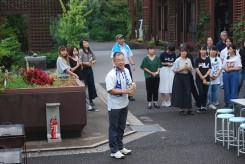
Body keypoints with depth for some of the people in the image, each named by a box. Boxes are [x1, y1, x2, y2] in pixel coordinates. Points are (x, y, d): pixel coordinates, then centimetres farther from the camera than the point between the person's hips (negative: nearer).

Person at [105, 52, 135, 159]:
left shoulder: (126, 71, 2)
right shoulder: (111, 74, -21)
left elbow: (129, 83, 15)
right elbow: (110, 90, -25)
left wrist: (131, 88, -8)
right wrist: (125, 91, -26)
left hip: (124, 104, 7)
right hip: (114, 105, -7)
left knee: (121, 127, 20)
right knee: (114, 128, 6)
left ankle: (120, 147, 35)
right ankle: (114, 150, 15)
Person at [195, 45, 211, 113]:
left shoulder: (208, 59, 8)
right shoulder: (197, 59, -2)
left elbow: (209, 69, 3)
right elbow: (196, 69, -7)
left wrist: (205, 76, -11)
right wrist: (202, 78, -9)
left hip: (207, 79, 4)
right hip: (199, 79, -3)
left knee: (205, 93, 5)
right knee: (201, 93, -11)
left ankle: (204, 106, 16)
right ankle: (198, 107, 1)